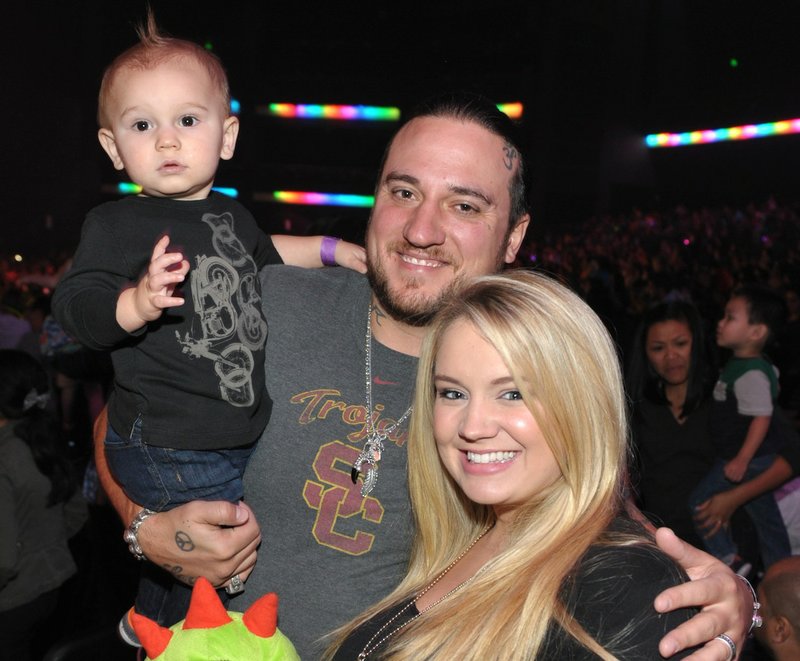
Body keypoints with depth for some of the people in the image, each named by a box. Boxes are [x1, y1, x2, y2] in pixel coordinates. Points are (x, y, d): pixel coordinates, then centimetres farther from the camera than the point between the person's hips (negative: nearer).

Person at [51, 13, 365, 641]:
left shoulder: (229, 213, 7)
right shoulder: (117, 224, -15)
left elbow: (260, 253, 28)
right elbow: (77, 304, -27)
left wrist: (327, 249, 31)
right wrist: (138, 302, -46)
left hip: (240, 436, 7)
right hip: (168, 455, -7)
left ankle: (148, 618, 47)